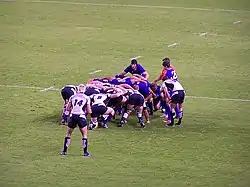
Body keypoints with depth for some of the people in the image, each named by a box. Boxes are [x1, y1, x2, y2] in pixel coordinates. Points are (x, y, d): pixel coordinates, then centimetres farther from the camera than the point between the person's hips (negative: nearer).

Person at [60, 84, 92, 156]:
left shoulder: (72, 97, 8)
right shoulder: (86, 98, 3)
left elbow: (68, 108, 9)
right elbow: (89, 111, 2)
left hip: (73, 116, 2)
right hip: (81, 117, -2)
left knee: (68, 134, 17)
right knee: (84, 135, 12)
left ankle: (64, 150, 20)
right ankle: (85, 152, 10)